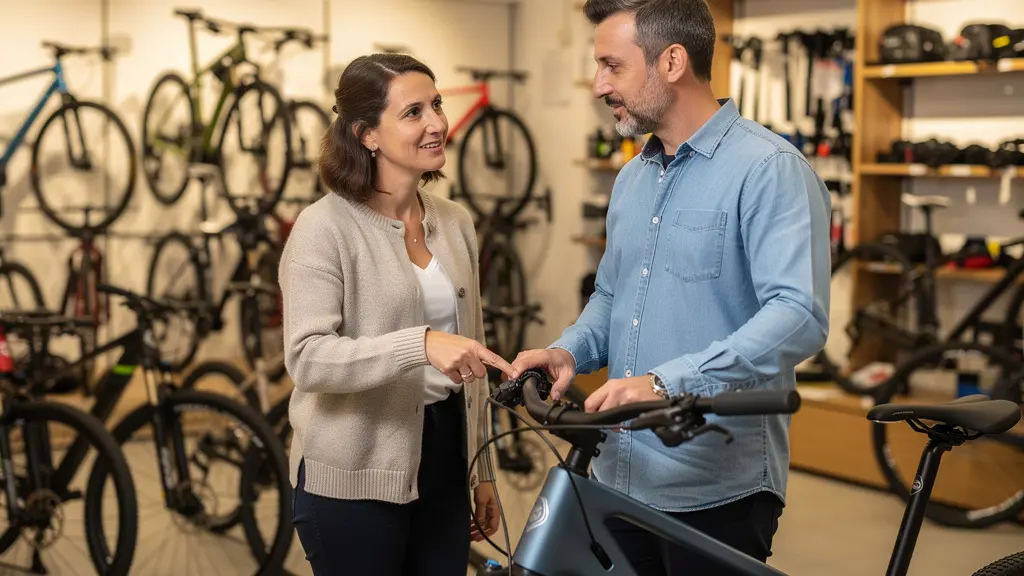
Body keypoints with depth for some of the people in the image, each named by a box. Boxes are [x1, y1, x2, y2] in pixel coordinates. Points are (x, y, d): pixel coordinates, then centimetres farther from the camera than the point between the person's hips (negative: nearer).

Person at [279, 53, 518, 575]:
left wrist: (481, 471, 15)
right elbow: (306, 357, -22)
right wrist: (420, 344, -35)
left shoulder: (455, 223, 8)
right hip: (355, 482, -5)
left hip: (443, 464, 6)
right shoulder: (325, 228, -11)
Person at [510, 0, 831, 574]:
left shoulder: (769, 169, -13)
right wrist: (571, 352, 2)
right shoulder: (632, 178, 14)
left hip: (716, 490, -7)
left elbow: (798, 315, -24)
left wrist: (668, 382, -32)